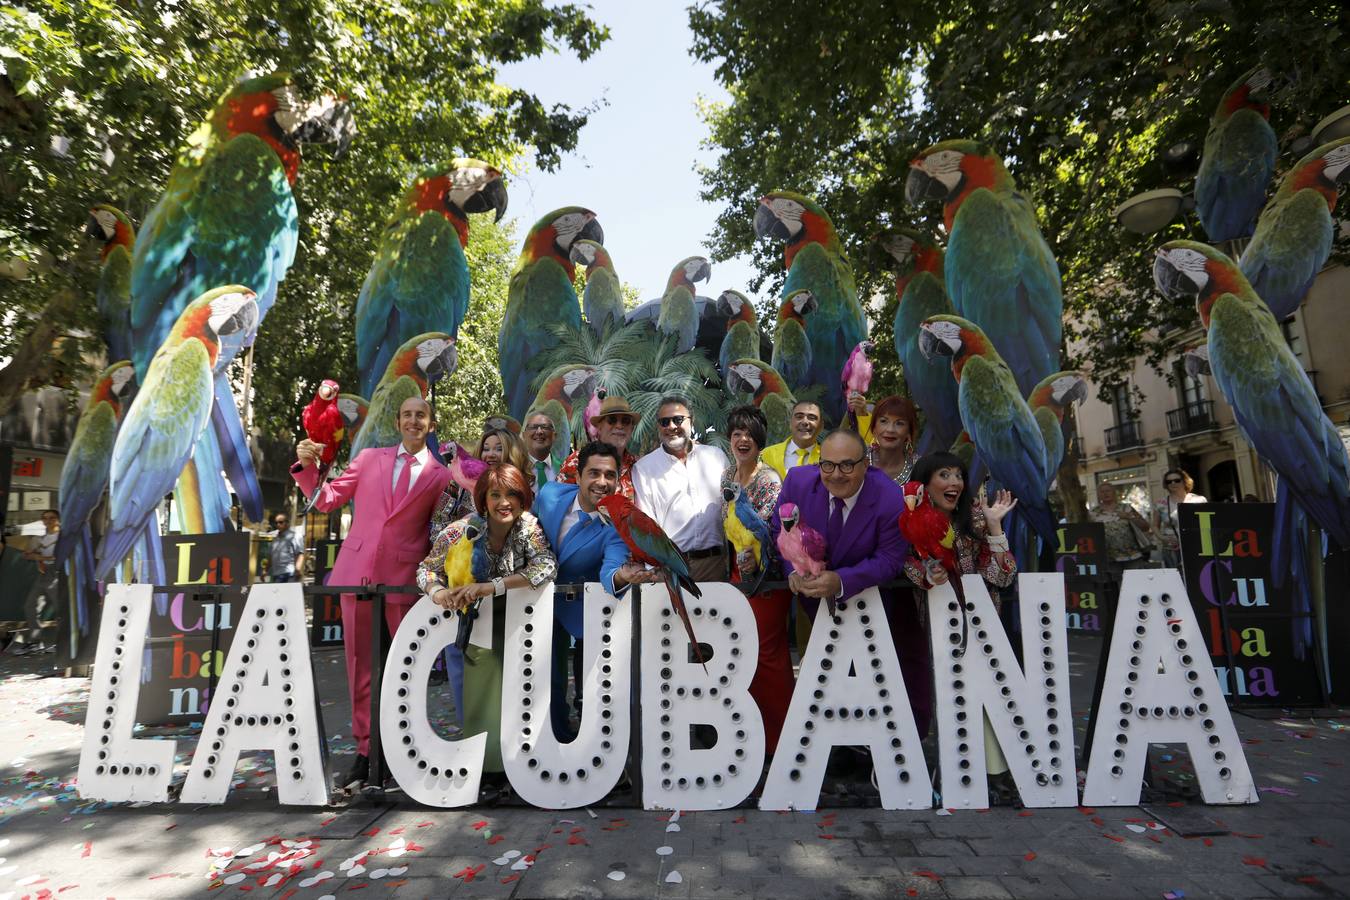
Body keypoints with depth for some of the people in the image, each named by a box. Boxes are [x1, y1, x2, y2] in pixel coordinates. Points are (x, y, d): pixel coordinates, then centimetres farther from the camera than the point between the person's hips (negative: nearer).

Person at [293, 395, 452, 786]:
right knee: (360, 666, 9)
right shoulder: (369, 458, 10)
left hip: (404, 578, -2)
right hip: (358, 571, 2)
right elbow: (326, 499, 11)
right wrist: (308, 466, -4)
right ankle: (365, 749, 23)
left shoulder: (441, 476, 3)